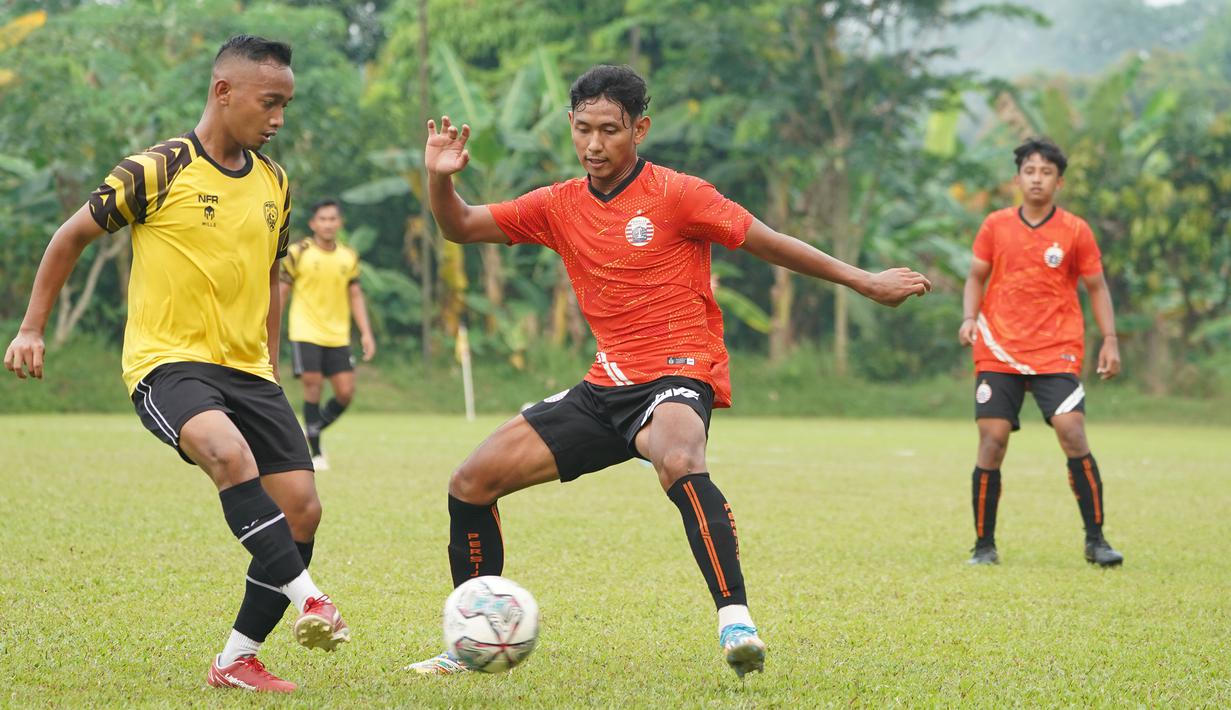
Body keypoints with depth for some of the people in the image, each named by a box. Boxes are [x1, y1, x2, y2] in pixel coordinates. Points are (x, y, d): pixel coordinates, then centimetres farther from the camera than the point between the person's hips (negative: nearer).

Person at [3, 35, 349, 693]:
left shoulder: (274, 183, 10)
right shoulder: (157, 170, -9)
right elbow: (70, 237, 2)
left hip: (246, 369, 7)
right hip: (167, 362, -6)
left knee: (301, 508, -5)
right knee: (230, 453, -36)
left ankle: (236, 660, 6)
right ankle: (308, 599, -31)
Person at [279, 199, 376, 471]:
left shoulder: (349, 257, 7)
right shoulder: (298, 253, -3)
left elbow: (355, 295, 11)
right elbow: (281, 292, 1)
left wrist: (366, 333, 3)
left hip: (338, 336, 4)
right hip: (306, 333, -4)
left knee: (346, 392, -3)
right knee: (313, 387, -10)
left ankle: (312, 431, 22)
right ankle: (315, 453, 0)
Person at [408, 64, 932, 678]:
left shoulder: (676, 195, -7)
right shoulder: (559, 206, 9)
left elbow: (770, 244, -2)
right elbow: (461, 228, 12)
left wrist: (864, 282, -1)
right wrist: (440, 179, -9)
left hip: (678, 377, -6)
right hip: (605, 387, 6)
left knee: (679, 464, -42)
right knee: (471, 483, 1)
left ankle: (735, 620, -45)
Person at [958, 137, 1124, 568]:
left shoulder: (1076, 231, 0)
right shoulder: (995, 226, 5)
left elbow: (1097, 287, 7)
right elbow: (976, 277, 14)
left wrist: (1109, 340, -4)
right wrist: (970, 318, -4)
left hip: (1056, 353, -2)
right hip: (999, 352, 2)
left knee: (1072, 434, -16)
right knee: (992, 440, -5)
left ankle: (1095, 539, -5)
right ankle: (984, 546, 7)